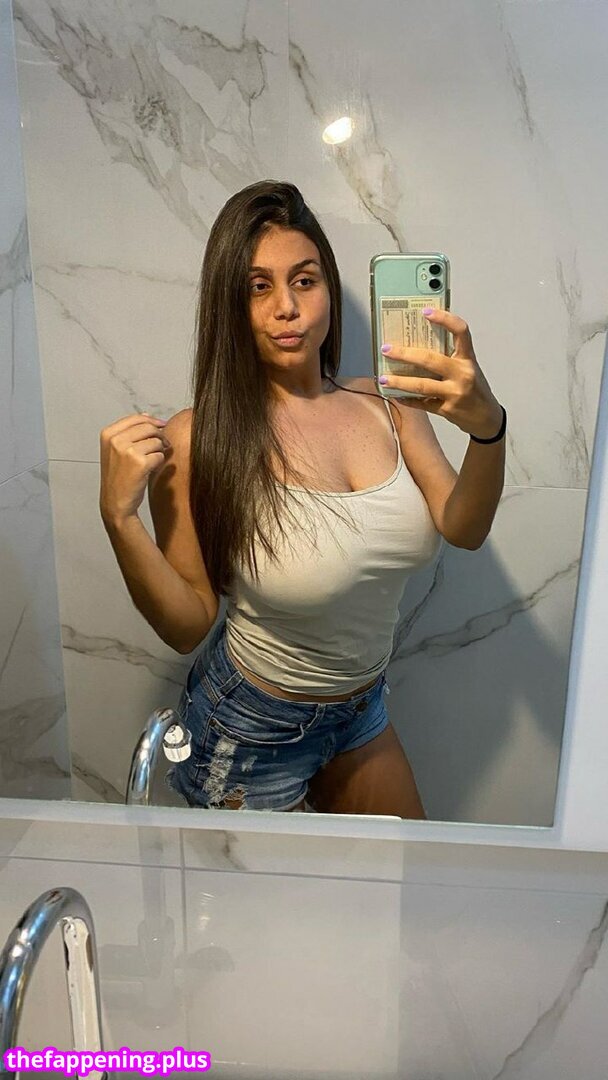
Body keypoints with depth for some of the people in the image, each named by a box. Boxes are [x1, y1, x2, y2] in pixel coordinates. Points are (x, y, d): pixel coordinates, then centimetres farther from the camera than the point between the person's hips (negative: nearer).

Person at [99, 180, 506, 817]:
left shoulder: (386, 405, -8)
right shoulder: (198, 443, -22)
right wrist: (119, 516, -31)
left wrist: (487, 426, -35)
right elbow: (189, 627, -17)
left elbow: (463, 530, -17)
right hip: (251, 728, -4)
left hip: (361, 711, 5)